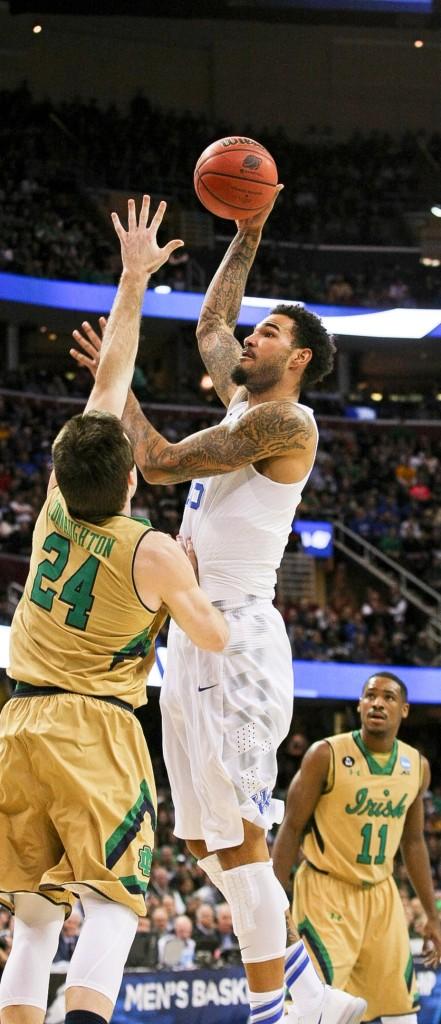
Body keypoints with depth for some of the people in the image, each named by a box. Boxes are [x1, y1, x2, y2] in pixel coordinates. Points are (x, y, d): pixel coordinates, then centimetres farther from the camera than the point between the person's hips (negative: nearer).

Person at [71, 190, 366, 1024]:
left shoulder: (286, 422, -10)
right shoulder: (244, 400, 16)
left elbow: (161, 462, -13)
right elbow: (211, 322, 34)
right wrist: (247, 236, 31)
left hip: (238, 635, -10)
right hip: (193, 634, 10)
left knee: (236, 839, -11)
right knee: (204, 842, 10)